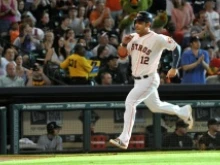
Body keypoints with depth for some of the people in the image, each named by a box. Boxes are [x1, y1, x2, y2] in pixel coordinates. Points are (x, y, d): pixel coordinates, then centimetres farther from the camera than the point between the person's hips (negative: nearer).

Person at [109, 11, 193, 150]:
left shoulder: (157, 39, -16)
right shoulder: (133, 37, 3)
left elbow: (175, 47, -10)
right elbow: (122, 55, 9)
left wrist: (174, 68, -13)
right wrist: (124, 43, -10)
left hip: (149, 80, -8)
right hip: (138, 80, 8)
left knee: (130, 102, -22)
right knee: (155, 106, 21)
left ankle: (124, 140, -22)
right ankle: (183, 112, 45)